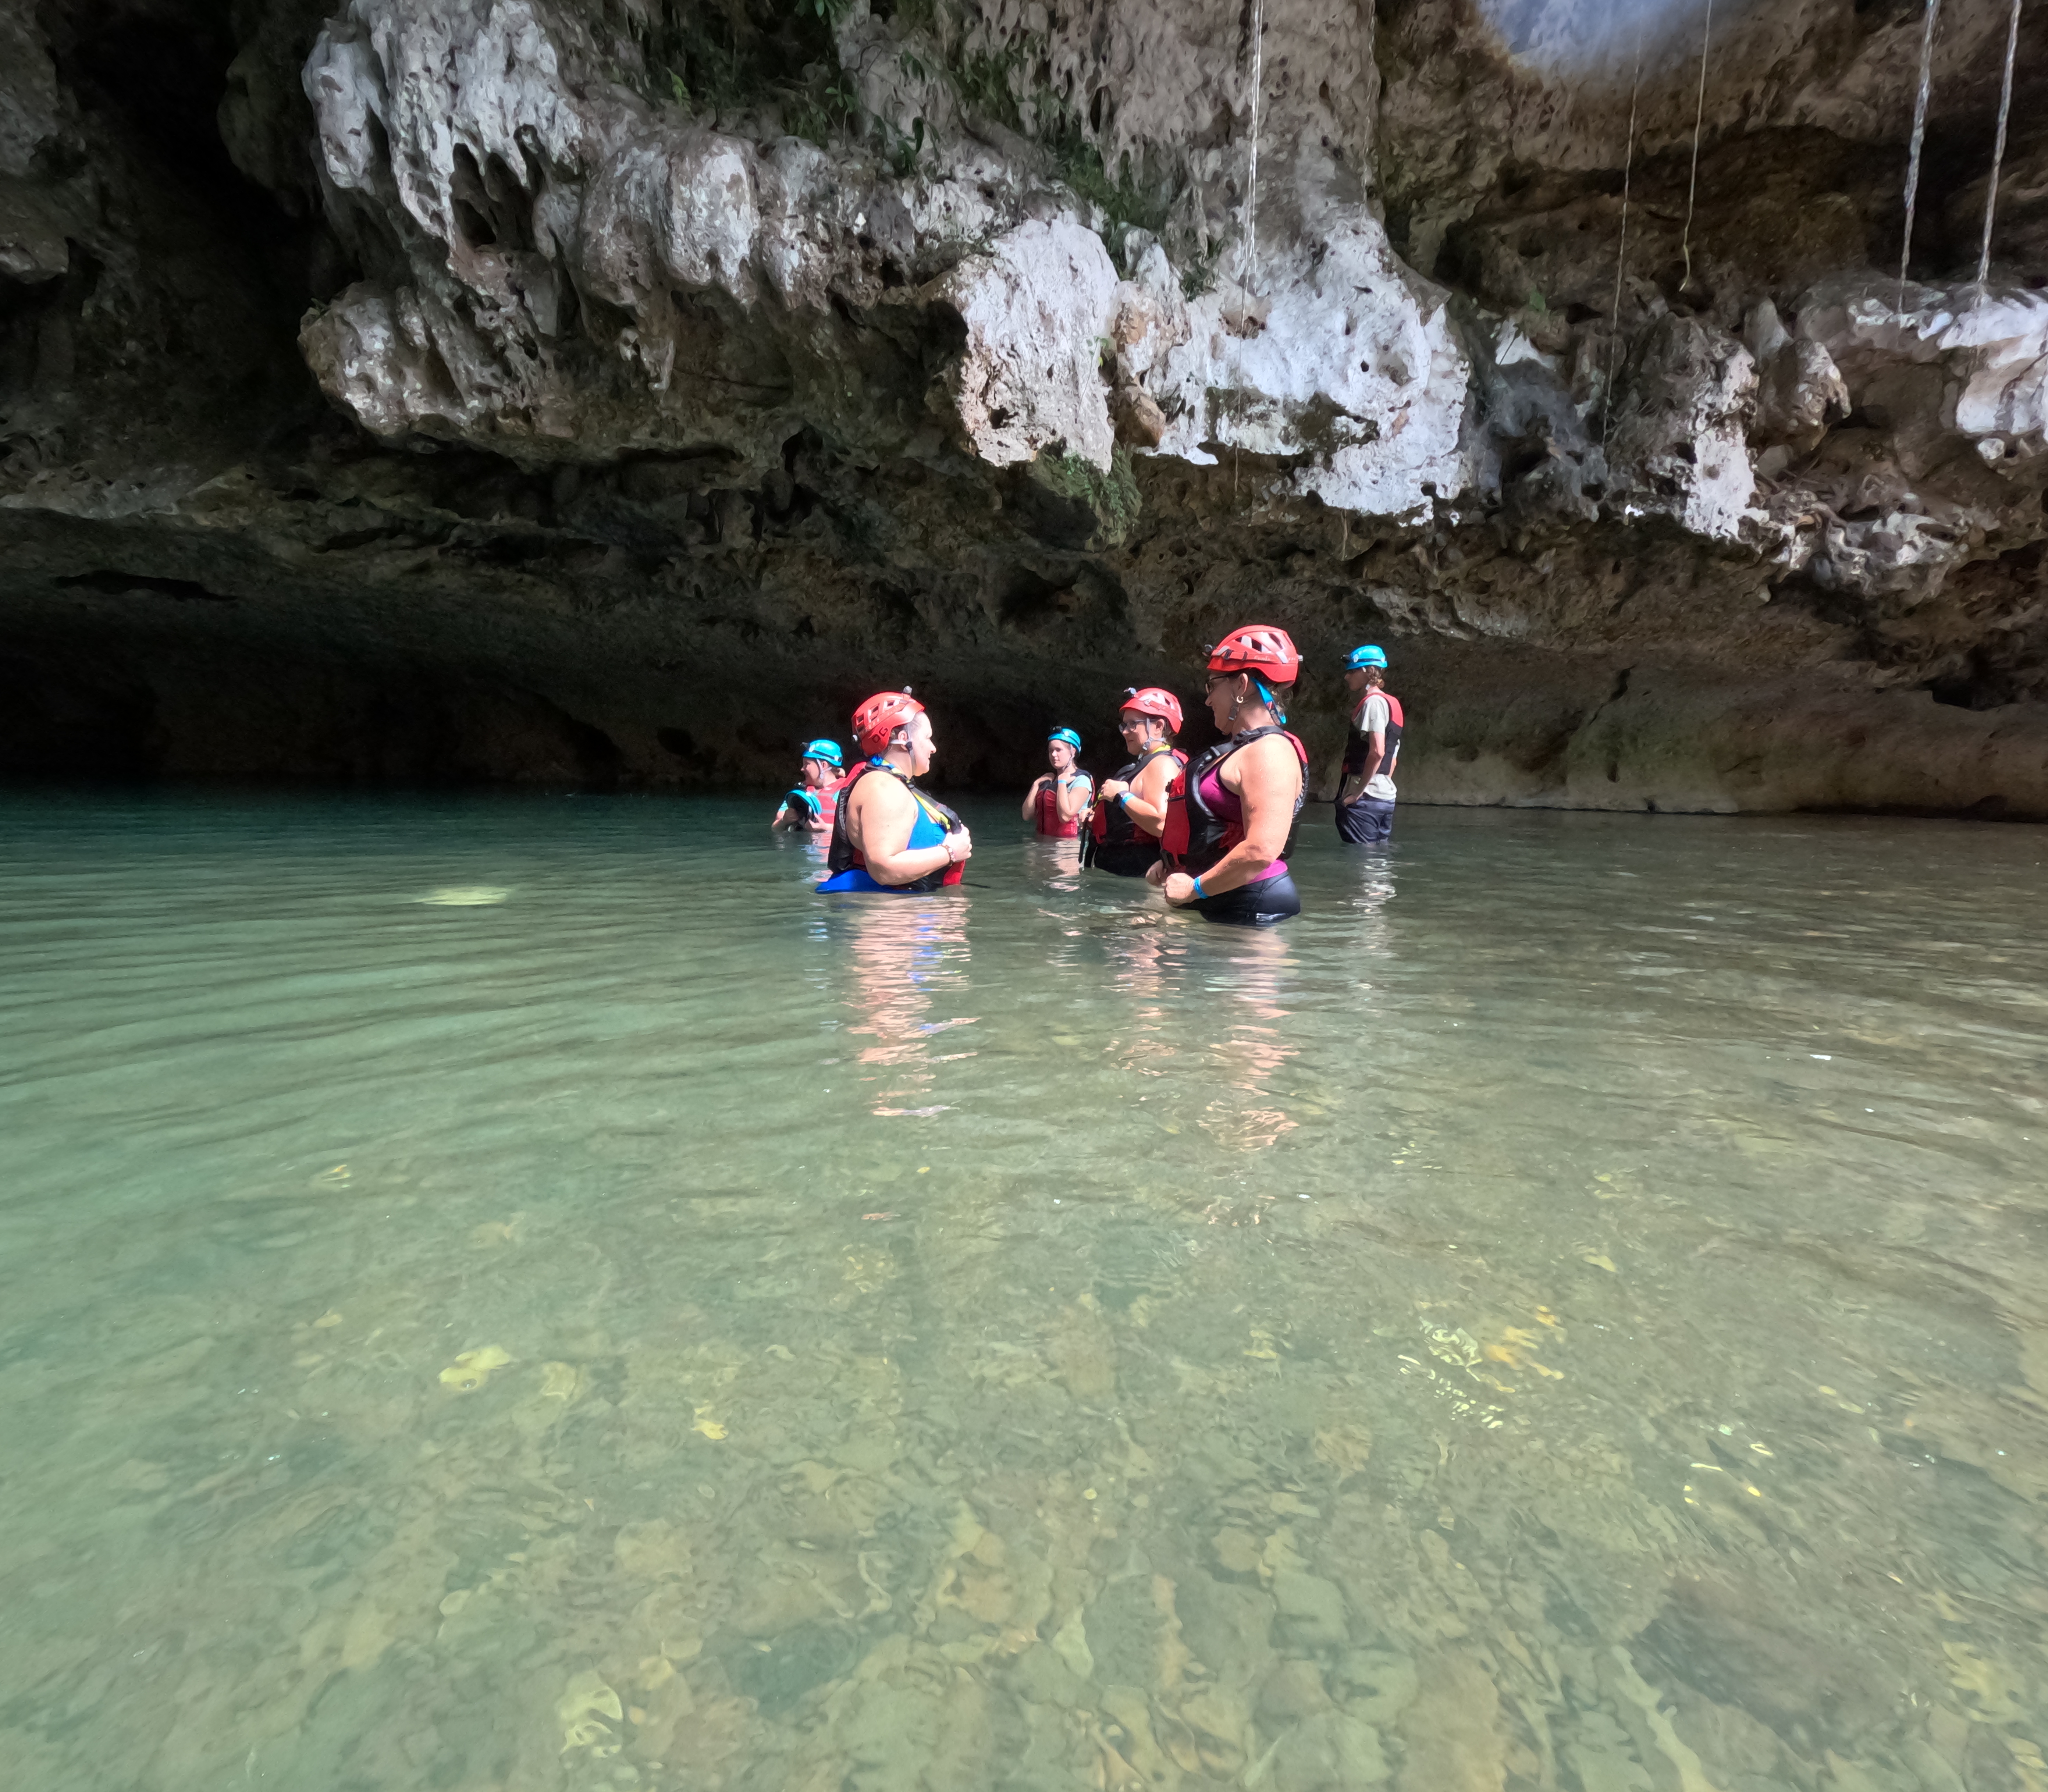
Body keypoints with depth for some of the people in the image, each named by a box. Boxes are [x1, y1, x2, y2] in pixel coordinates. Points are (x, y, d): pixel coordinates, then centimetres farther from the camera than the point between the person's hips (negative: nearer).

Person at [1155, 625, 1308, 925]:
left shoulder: (1270, 751, -15)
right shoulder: (1242, 749, 19)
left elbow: (1262, 850, -27)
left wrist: (1196, 889, -18)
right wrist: (1171, 864, 12)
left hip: (1249, 907, -10)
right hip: (1218, 903, 10)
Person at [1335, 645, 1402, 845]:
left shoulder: (1374, 702, -10)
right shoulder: (1390, 703, 20)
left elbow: (1377, 751, -22)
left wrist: (1359, 791, -18)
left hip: (1365, 799, -10)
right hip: (1386, 797, 10)